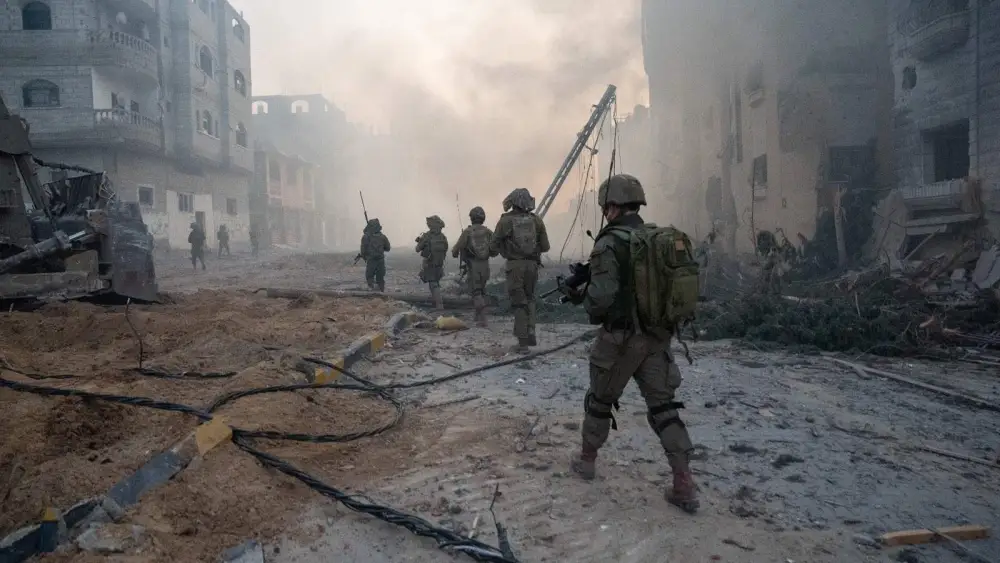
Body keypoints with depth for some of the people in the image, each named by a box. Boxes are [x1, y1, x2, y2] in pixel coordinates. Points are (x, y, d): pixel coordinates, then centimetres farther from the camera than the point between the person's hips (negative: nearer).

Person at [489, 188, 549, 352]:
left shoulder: (505, 220, -4)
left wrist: (493, 252, 21)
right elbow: (545, 246, 5)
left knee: (519, 302, 5)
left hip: (514, 265, -2)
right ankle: (531, 333, 11)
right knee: (529, 298, 22)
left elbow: (494, 246, -2)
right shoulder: (536, 220, 3)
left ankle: (523, 341, 2)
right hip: (532, 264, 2)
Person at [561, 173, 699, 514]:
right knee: (663, 407, 8)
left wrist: (583, 298, -2)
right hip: (657, 336, 5)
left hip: (621, 338, -5)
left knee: (600, 400, 16)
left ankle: (587, 460, 33)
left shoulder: (609, 243, -15)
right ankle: (684, 484, 2)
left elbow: (602, 296, -23)